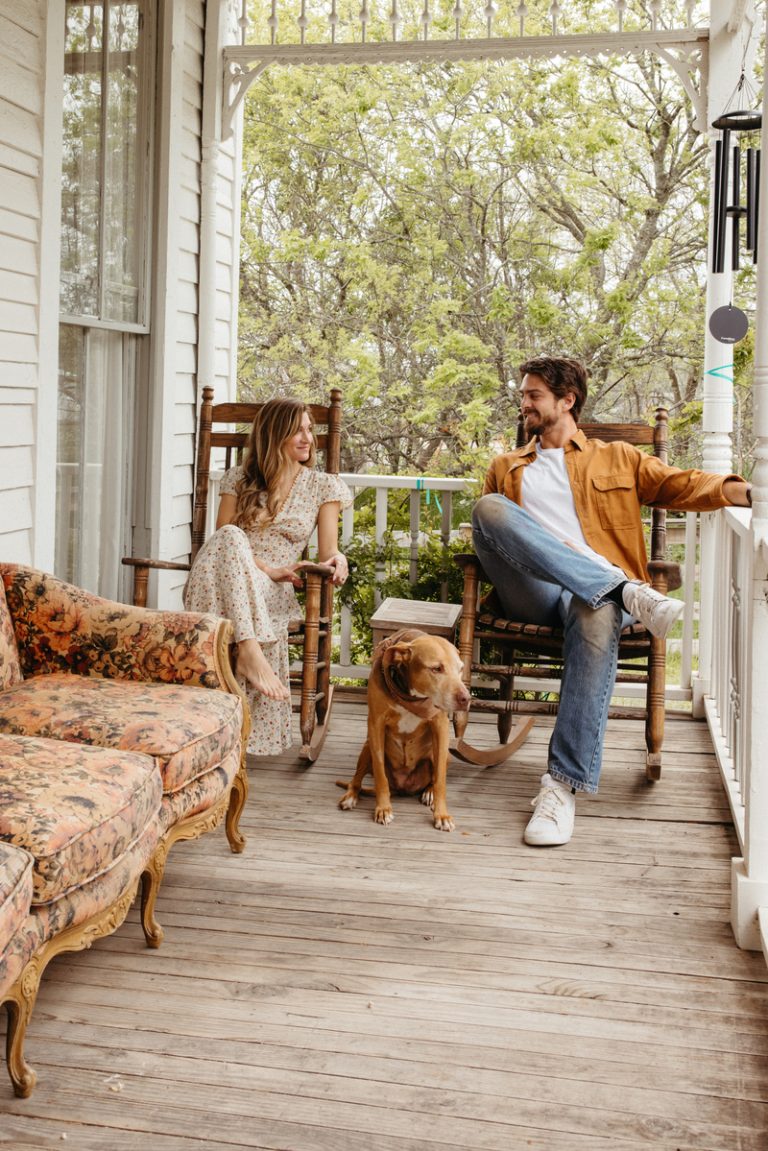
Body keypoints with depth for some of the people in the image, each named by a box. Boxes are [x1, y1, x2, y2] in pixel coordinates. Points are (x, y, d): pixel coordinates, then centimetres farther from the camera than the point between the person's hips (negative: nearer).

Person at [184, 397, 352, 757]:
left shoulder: (324, 486, 15)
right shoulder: (239, 478, 15)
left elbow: (327, 550, 7)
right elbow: (222, 539, 3)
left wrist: (338, 559, -19)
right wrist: (266, 569, -13)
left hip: (274, 592, 0)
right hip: (222, 582, 1)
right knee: (230, 538, -35)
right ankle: (250, 651, -50)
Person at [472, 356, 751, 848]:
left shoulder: (618, 459, 24)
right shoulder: (505, 468, 31)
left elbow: (680, 485, 10)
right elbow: (486, 525, 25)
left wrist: (742, 490, -11)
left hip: (596, 595, -1)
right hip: (534, 595, 1)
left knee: (597, 620, -41)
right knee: (488, 506, -27)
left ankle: (563, 784, -41)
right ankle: (627, 590, -37)